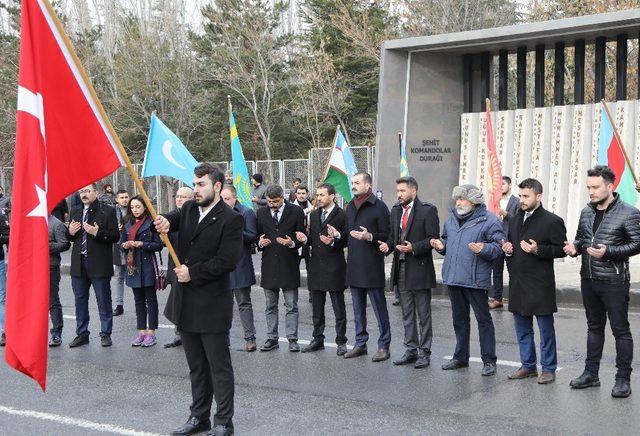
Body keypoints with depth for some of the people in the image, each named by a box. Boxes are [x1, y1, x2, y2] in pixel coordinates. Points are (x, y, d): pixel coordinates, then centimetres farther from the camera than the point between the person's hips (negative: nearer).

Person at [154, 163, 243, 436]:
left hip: (212, 304, -7)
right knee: (196, 366, 17)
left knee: (219, 367, 2)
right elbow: (174, 219, -5)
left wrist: (192, 273, -15)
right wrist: (164, 222, -29)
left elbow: (227, 261, -17)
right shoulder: (189, 209, 11)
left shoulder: (231, 219, -11)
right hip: (186, 302, 7)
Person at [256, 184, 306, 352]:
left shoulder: (296, 212, -1)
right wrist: (260, 243, -7)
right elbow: (257, 236, 15)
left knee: (291, 306, 2)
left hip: (289, 264, -3)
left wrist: (292, 243, -18)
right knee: (270, 306, 10)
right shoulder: (261, 213, 8)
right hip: (269, 264, 3)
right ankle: (272, 339, 17)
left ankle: (292, 339, 8)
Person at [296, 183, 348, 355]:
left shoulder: (341, 215, -8)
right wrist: (305, 239, -7)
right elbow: (312, 239, 15)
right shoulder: (314, 215, 13)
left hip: (334, 268, -6)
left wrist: (333, 242, -26)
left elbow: (346, 240, -9)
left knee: (338, 308, 3)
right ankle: (318, 340, 23)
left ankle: (341, 341, 11)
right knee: (317, 307, 13)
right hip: (316, 266, 7)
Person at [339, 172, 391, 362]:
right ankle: (360, 344, 24)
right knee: (358, 308, 14)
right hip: (354, 266, 7)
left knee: (379, 307, -1)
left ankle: (384, 346, 6)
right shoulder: (350, 207, 13)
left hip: (372, 266, -7)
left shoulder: (379, 207, -9)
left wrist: (369, 237, -25)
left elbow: (387, 236, -10)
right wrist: (338, 234, 1)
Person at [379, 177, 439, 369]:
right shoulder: (396, 210, 13)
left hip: (419, 268, -7)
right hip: (401, 268, 7)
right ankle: (411, 350, 23)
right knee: (407, 314, 14)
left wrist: (414, 248, -22)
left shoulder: (427, 210, -9)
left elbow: (433, 239, -12)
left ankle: (424, 352, 11)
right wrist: (388, 245, -3)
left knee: (423, 314, 2)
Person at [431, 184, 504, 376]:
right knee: (459, 319, 16)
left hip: (476, 280, -7)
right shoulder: (452, 218, 12)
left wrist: (483, 249, -29)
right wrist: (442, 246, 5)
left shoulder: (489, 220, -8)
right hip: (453, 278, 7)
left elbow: (499, 247, -12)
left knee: (483, 319, 1)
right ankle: (461, 357, 28)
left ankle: (489, 361, 9)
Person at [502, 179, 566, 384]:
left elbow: (561, 249, -10)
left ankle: (548, 369, 11)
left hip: (540, 284, -7)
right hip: (517, 282, 7)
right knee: (522, 327, 14)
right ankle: (528, 365, 25)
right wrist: (507, 250, 3)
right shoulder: (514, 219, 14)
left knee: (545, 328, 2)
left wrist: (538, 250, -21)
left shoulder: (552, 221, -7)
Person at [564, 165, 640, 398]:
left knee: (620, 329, 1)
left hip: (614, 281, -6)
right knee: (594, 327, 16)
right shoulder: (586, 212, 9)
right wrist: (575, 247, -2)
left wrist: (608, 252, -21)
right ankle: (591, 373, 25)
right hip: (588, 279, 6)